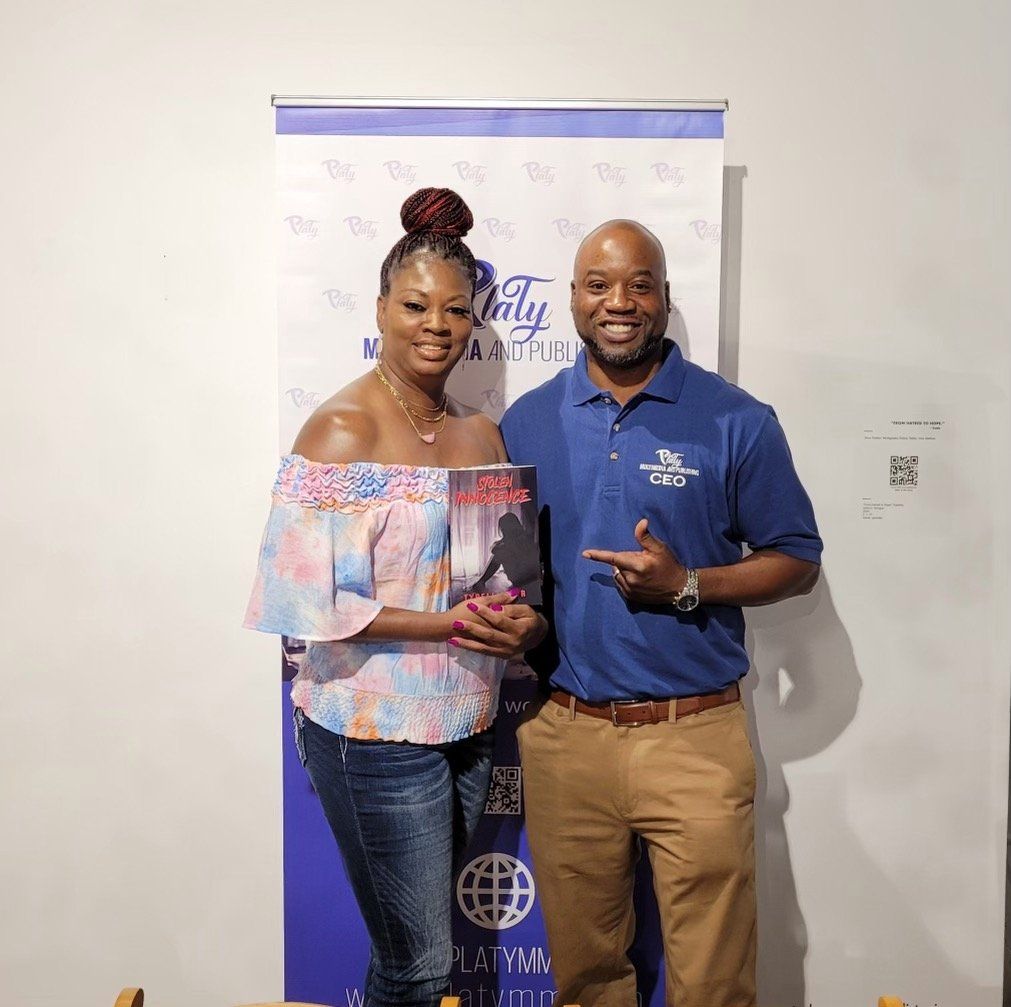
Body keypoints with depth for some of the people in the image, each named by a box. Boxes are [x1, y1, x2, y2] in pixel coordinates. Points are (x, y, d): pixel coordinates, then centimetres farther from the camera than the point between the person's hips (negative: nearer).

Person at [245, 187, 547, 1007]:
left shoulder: (481, 433, 6)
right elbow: (310, 599, -17)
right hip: (376, 732, -6)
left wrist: (524, 620, -7)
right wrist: (442, 624, -22)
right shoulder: (341, 429, -13)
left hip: (468, 725, 6)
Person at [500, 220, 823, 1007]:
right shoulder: (526, 422, 5)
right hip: (563, 734, 3)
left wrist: (687, 585, -15)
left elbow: (798, 562, 0)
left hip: (695, 735, -2)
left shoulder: (737, 422, -3)